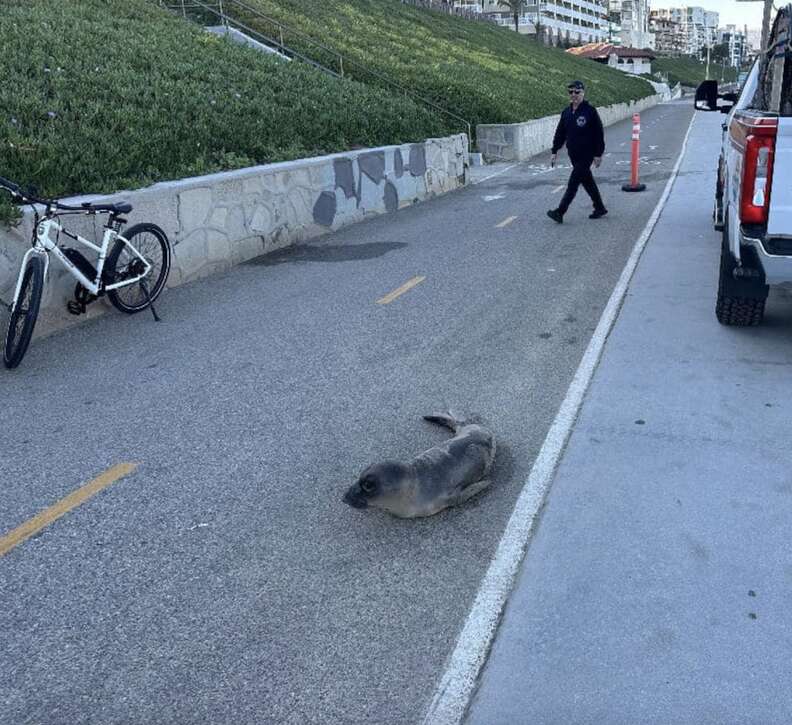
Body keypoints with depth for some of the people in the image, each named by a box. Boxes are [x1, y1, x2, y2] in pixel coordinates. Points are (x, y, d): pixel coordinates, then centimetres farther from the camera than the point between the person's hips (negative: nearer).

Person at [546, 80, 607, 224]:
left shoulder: (590, 111, -10)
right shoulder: (566, 112, 8)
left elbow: (599, 134, -10)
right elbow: (560, 133, 14)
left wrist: (598, 154, -12)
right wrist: (554, 151, 9)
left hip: (586, 155, -7)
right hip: (573, 155, 7)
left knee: (573, 182, -9)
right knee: (587, 181, 15)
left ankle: (560, 212, -11)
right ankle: (600, 208, 28)